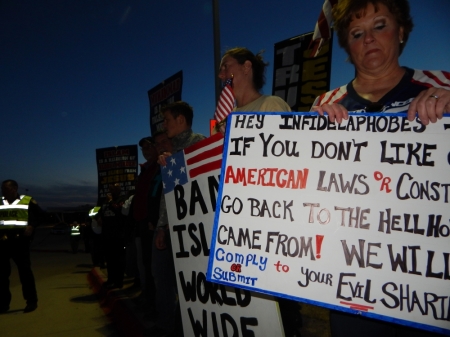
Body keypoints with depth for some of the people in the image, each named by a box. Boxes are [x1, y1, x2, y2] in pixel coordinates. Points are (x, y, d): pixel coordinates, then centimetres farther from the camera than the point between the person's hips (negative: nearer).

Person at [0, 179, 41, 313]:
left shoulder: (28, 201, 4)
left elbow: (39, 216, 2)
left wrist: (32, 226, -14)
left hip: (20, 241, -4)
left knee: (25, 271, -2)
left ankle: (31, 301, 7)